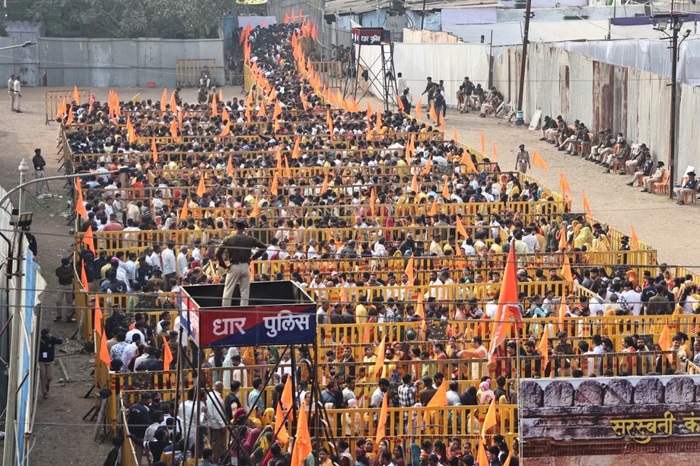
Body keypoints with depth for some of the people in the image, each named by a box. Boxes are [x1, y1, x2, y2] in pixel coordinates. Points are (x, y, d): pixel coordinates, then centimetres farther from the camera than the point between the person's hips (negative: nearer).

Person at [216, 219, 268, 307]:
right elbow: (264, 247, 3)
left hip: (233, 267, -1)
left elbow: (218, 253, -7)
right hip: (245, 266, 2)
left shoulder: (228, 239, -2)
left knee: (228, 292, 2)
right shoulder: (249, 239, 2)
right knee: (245, 293, 7)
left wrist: (224, 265, 2)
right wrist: (253, 257, 8)